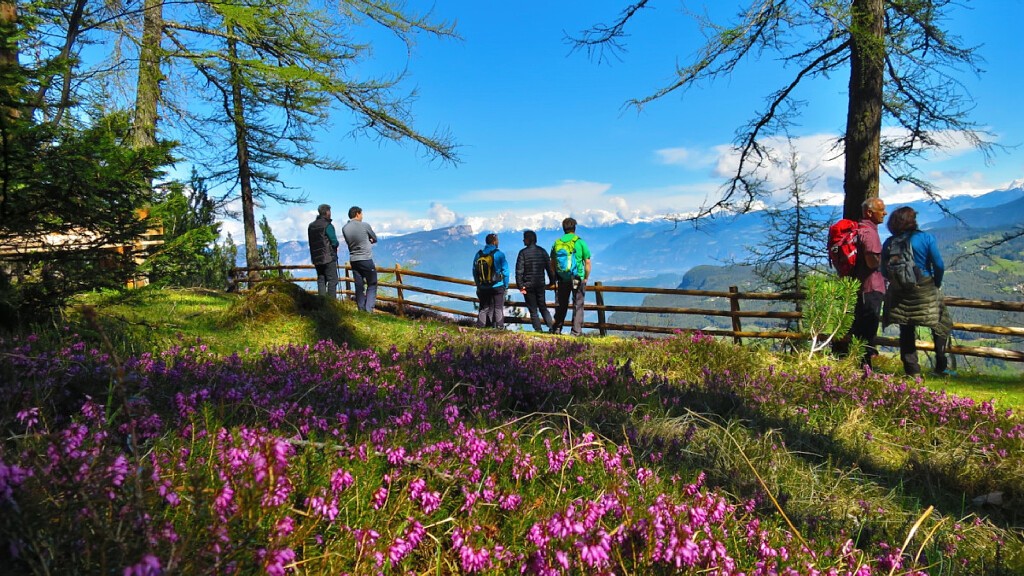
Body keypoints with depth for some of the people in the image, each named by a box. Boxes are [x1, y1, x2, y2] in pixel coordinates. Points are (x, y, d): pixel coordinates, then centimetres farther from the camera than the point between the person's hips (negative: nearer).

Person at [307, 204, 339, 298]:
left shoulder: (311, 226, 11)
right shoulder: (327, 225, -11)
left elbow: (311, 242, 14)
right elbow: (335, 242, -12)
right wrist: (335, 246, 9)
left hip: (316, 258, 7)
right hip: (328, 257, -7)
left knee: (321, 280, 10)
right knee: (332, 280, -4)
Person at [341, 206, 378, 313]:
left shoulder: (344, 228, 1)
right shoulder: (364, 226, -11)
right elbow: (374, 239, 3)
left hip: (353, 260, 5)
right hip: (366, 259, -5)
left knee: (359, 286, 11)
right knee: (372, 284, 4)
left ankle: (361, 309, 15)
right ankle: (369, 309, -4)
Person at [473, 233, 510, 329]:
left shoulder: (478, 255, 4)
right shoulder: (499, 254, -9)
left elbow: (474, 272, 9)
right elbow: (505, 271, -8)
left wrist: (478, 285, 18)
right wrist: (506, 285, 2)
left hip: (483, 288, 4)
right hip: (497, 286, -3)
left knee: (484, 308, 13)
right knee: (498, 308, 5)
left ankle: (480, 326, 10)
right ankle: (499, 327, 5)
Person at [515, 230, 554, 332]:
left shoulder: (523, 252, -8)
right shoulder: (542, 251, 4)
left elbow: (519, 270, -13)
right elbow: (549, 267, 5)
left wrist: (520, 286, -10)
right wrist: (552, 281, 13)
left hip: (528, 285, -4)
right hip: (541, 285, 4)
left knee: (533, 310, 4)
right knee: (543, 307, 16)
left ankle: (538, 330, 2)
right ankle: (551, 326, 3)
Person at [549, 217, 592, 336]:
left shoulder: (557, 243, 4)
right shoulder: (580, 242, -5)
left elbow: (552, 264, 6)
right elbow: (587, 262, -5)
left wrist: (555, 279, 13)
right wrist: (586, 278, 4)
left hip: (561, 279, 3)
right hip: (577, 279, -3)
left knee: (561, 305, 13)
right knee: (578, 305, 5)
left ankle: (556, 329, 17)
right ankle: (576, 331, 3)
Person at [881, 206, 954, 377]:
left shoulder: (889, 243, -1)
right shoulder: (926, 238, -8)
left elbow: (884, 271, -1)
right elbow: (939, 266, -9)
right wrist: (937, 284, 6)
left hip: (899, 292, 3)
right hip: (924, 290, -2)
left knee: (906, 331, 10)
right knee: (941, 326, 15)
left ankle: (911, 369, 12)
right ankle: (941, 366, 16)